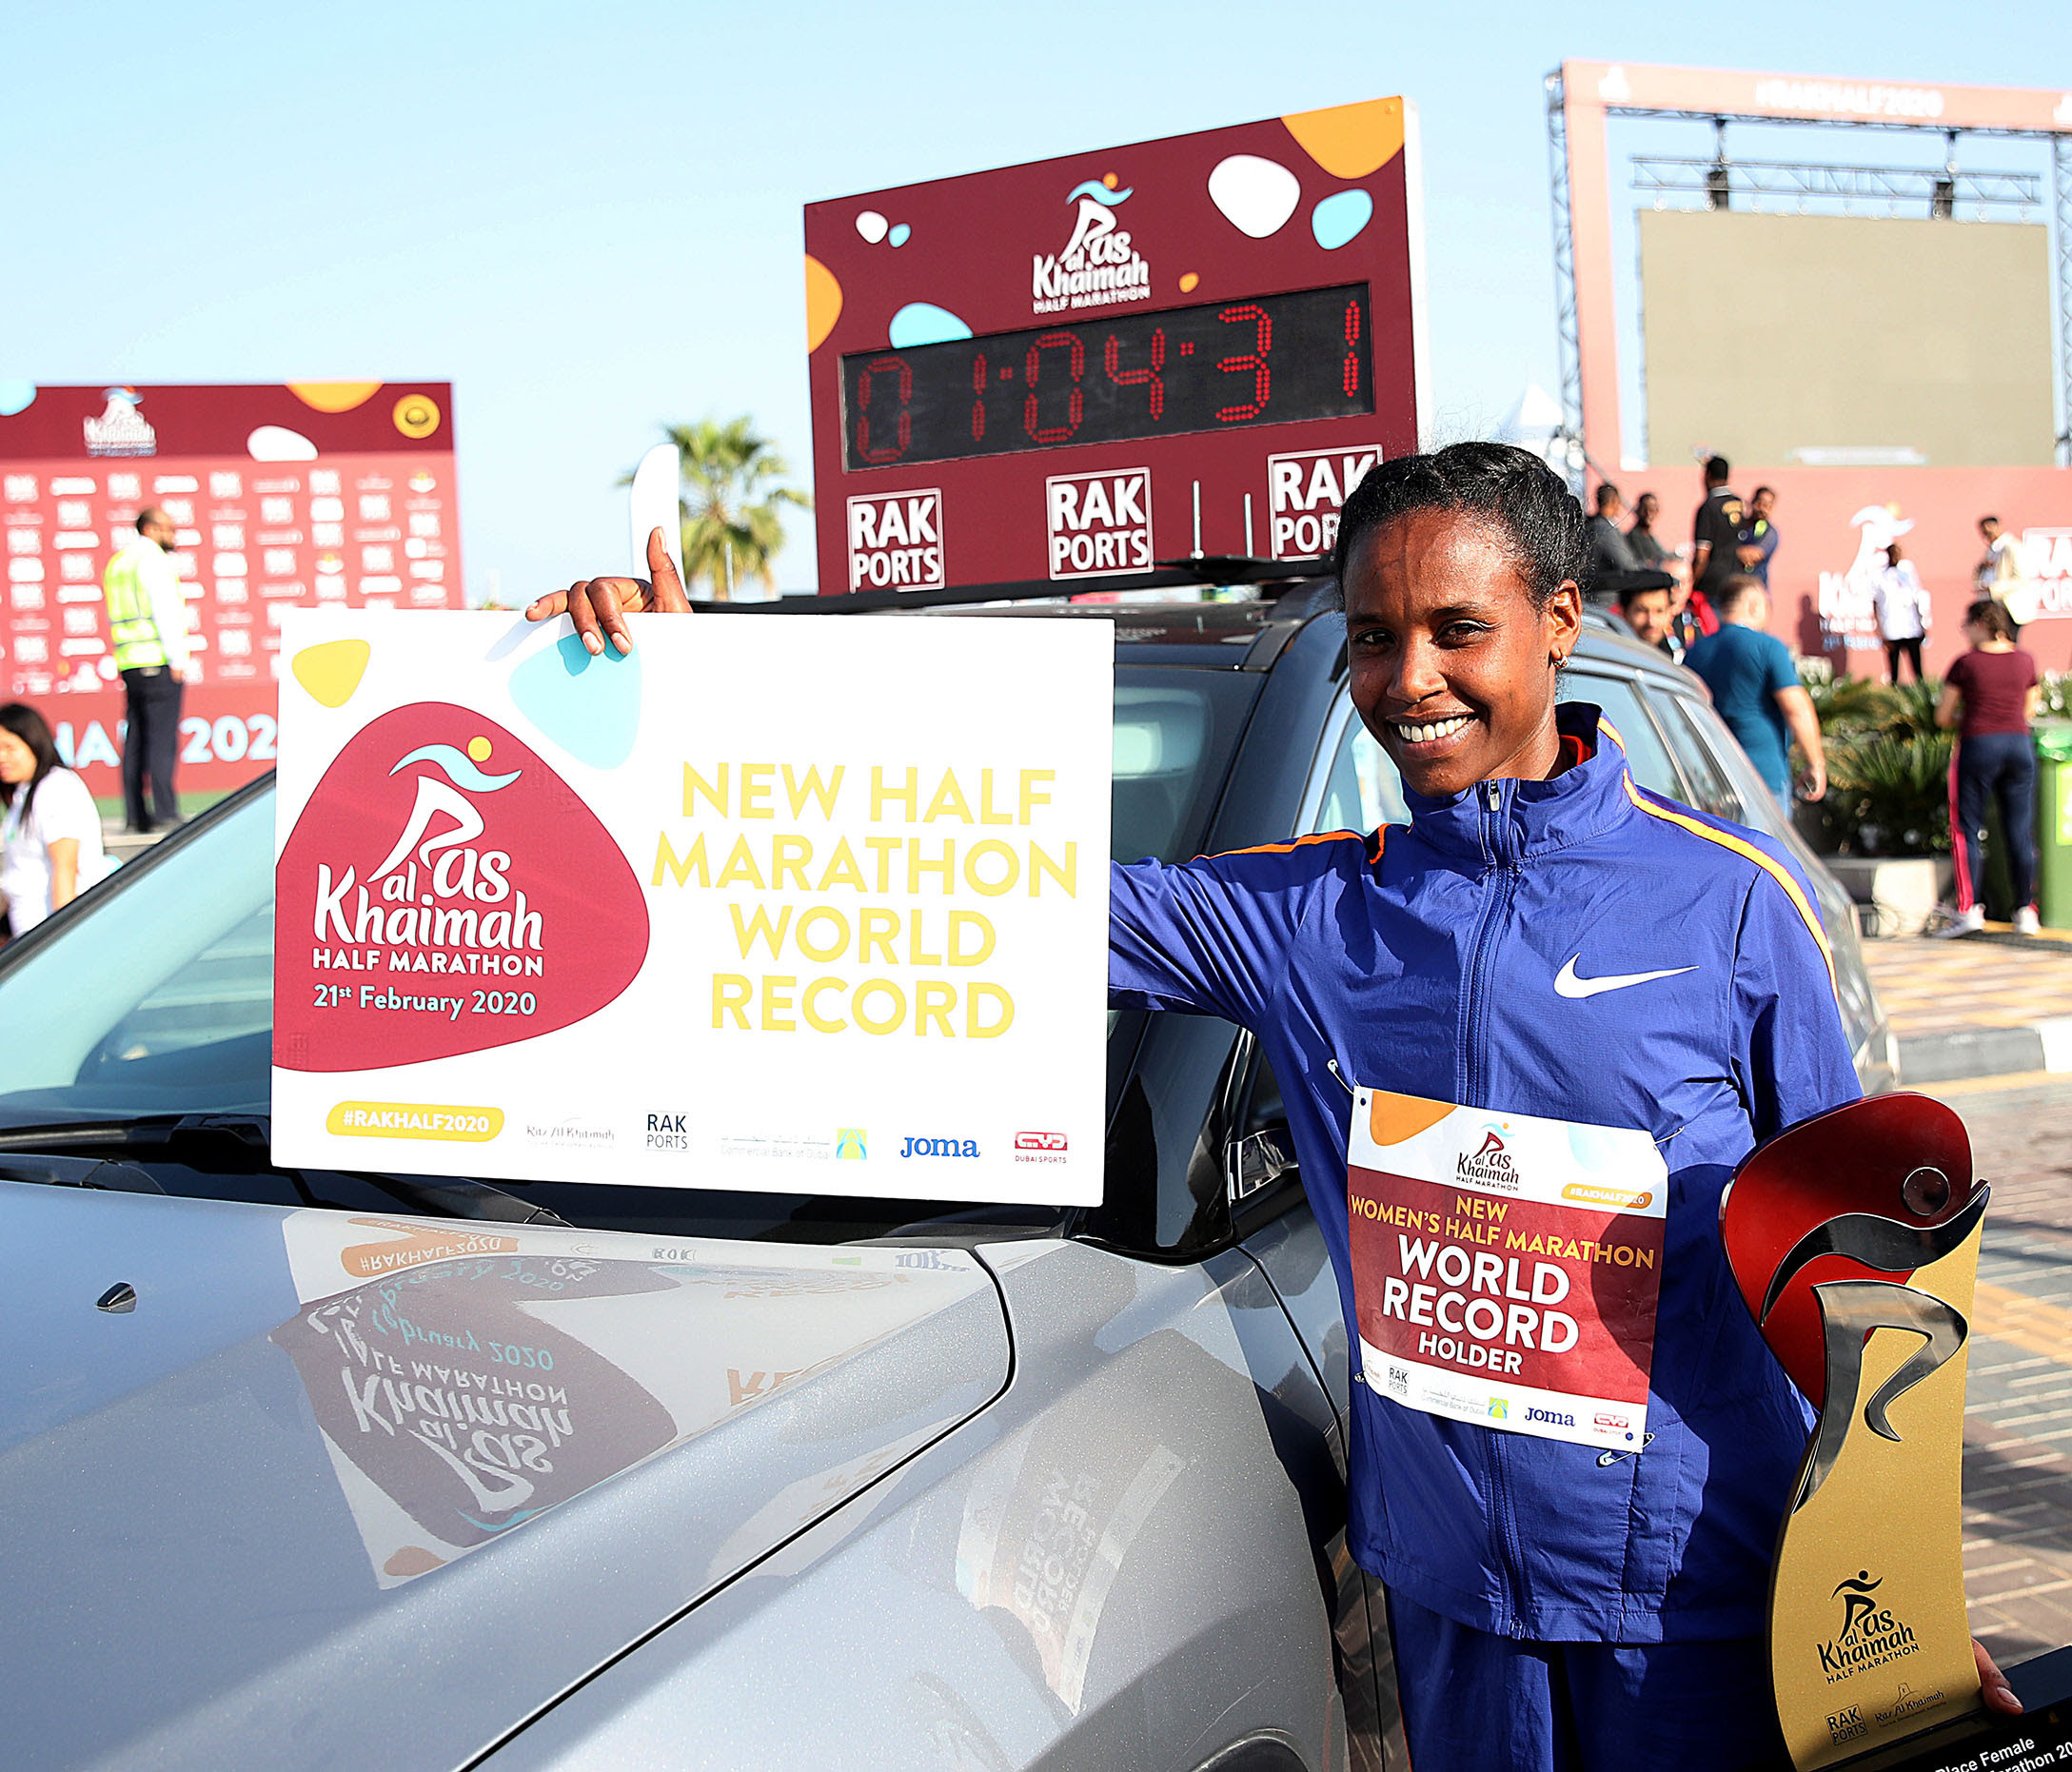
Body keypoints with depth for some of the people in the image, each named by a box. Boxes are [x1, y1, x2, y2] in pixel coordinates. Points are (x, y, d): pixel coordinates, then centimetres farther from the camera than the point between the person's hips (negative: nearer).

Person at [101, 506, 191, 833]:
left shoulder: (118, 561, 19)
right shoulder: (153, 558, -7)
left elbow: (119, 616, 19)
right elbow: (165, 610, -14)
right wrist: (177, 659, -12)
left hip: (129, 663, 8)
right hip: (158, 660, -8)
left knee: (137, 738, 8)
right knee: (162, 737, -9)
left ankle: (135, 813, 8)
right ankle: (165, 811, -12)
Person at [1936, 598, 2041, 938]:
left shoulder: (1966, 664, -5)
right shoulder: (2025, 661, 7)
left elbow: (1943, 717, 0)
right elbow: (2029, 710, 16)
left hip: (1978, 745, -4)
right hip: (2019, 745, 4)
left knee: (1967, 829, 2)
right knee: (2020, 830, 7)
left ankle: (1969, 909, -5)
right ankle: (2026, 911, 8)